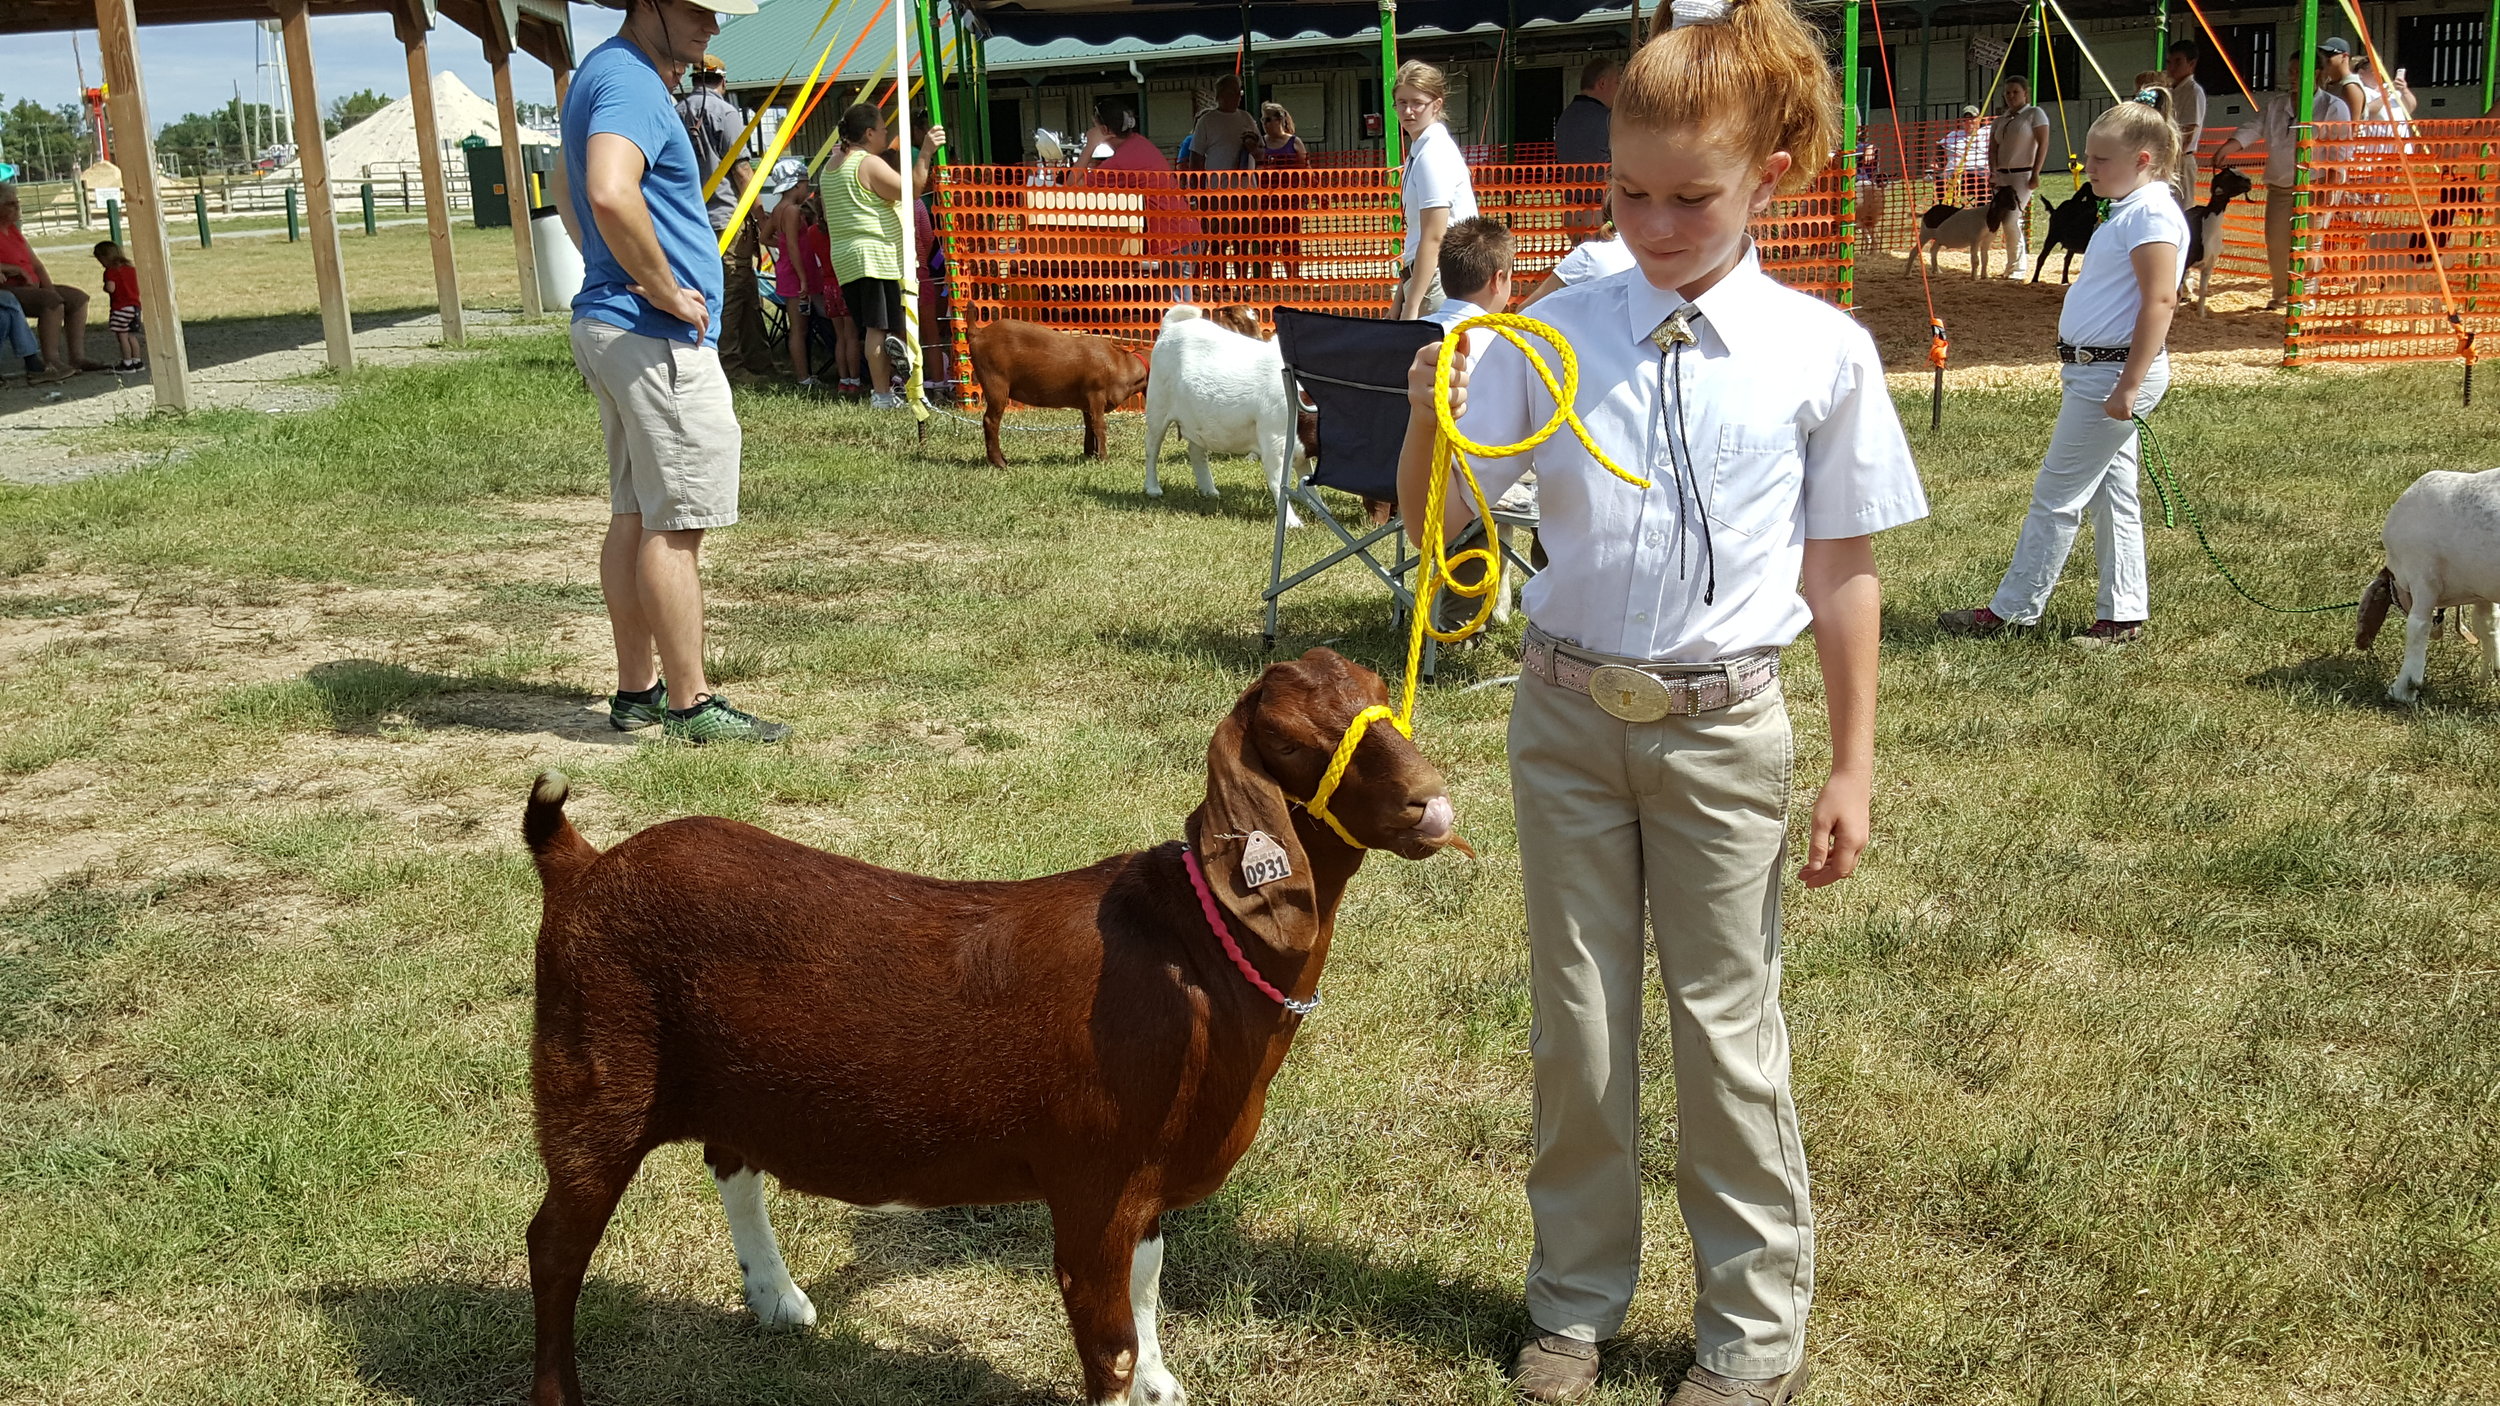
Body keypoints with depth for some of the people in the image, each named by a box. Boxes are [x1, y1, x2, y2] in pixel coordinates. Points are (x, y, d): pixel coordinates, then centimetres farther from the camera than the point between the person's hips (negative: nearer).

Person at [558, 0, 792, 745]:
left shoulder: (605, 74, 16)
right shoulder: (631, 82, -17)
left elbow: (574, 195, 30)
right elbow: (611, 194, -36)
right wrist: (664, 288, -23)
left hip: (612, 324, 10)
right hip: (658, 340, -10)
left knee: (634, 517, 13)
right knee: (675, 525, -5)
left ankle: (637, 691, 20)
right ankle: (690, 705, 1)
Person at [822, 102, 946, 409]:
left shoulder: (833, 167, 18)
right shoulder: (870, 164, -10)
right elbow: (910, 189, -20)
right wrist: (925, 153, -20)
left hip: (845, 258, 9)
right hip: (876, 255, -8)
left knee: (871, 327, 7)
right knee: (880, 327, -9)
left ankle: (881, 386, 3)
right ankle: (882, 394, -17)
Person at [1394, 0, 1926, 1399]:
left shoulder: (1821, 354, -7)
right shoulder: (1555, 332, -4)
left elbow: (1842, 569, -1)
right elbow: (1433, 519, -2)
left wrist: (1854, 766, 1)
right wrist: (1429, 427, -24)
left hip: (1721, 726, -2)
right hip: (1569, 713, 2)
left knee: (1728, 1022, 9)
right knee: (1578, 1019, 13)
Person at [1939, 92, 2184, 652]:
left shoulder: (2150, 213, -16)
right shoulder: (2128, 210, 15)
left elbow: (2159, 301, -23)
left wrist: (2128, 386, -25)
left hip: (2114, 372, -11)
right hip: (2097, 371, 11)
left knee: (2057, 495, -3)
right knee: (2111, 496, 13)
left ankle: (2011, 610, 5)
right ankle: (2123, 616, 18)